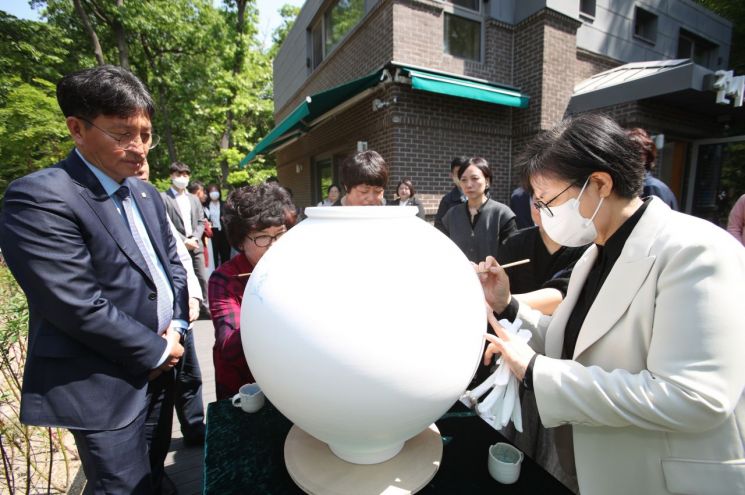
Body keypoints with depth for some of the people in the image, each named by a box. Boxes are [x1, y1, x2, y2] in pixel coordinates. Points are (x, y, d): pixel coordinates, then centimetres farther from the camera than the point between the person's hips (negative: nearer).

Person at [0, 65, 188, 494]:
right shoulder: (40, 197, -18)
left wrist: (176, 326, -2)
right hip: (103, 389, -7)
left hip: (157, 374, 7)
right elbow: (80, 307, -23)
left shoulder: (147, 195, 7)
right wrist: (155, 350, -13)